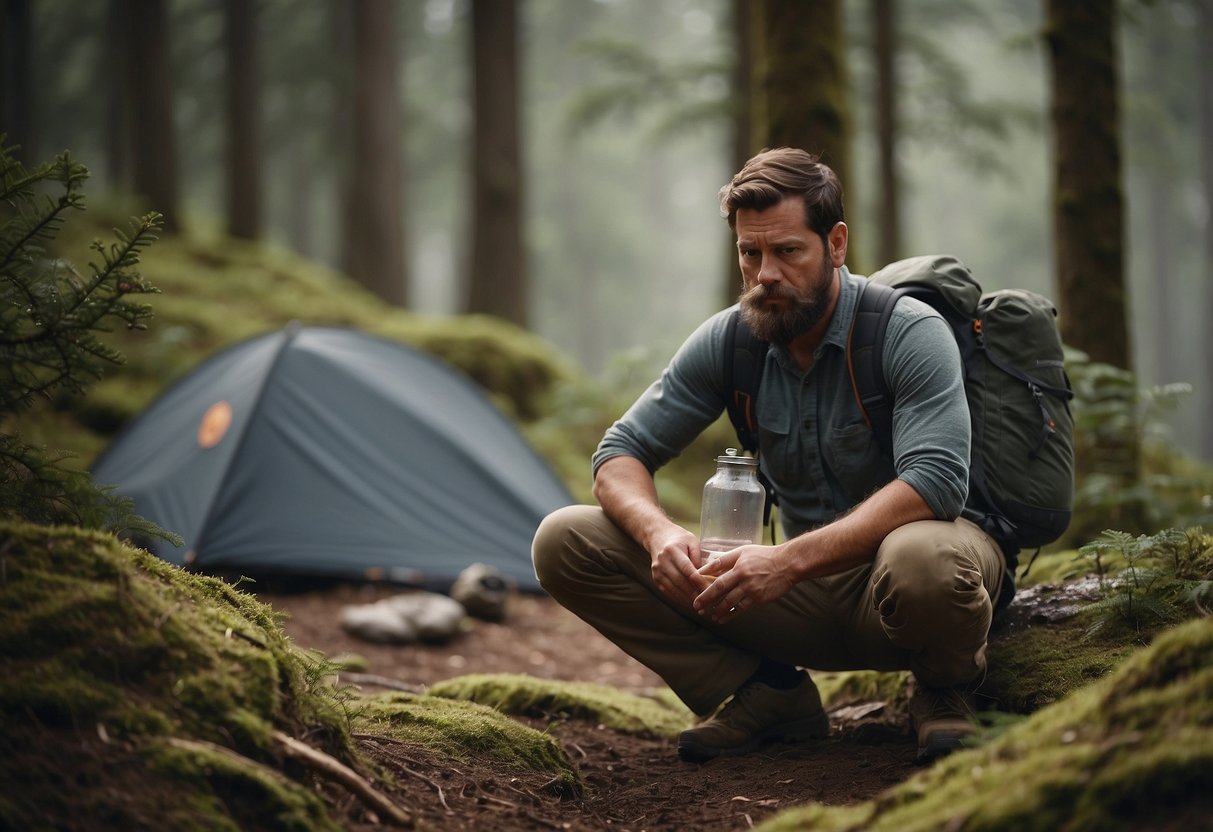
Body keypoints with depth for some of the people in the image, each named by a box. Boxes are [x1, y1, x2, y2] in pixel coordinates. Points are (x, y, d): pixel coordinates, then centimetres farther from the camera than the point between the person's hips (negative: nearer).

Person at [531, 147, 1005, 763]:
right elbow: (621, 453, 1)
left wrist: (792, 558, -39)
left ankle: (946, 690, -6)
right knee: (564, 541, -9)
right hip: (807, 599, 4)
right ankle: (769, 696, -4)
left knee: (921, 561, -45)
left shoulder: (910, 332, -16)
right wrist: (659, 532, -23)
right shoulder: (728, 341, -2)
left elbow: (936, 482, -30)